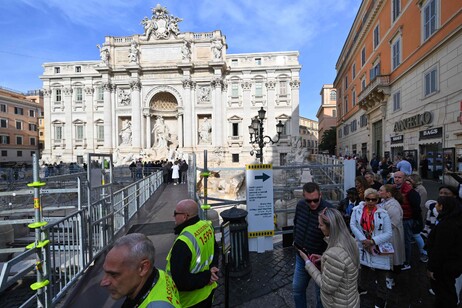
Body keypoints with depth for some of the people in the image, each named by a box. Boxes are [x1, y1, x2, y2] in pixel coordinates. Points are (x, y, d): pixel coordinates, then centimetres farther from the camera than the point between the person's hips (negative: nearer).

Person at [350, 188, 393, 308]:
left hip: (379, 249, -1)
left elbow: (388, 233, -9)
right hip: (363, 247, 2)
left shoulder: (383, 213, -9)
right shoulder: (357, 210, -6)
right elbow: (352, 225, -11)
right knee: (364, 270, 21)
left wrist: (373, 241, -19)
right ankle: (362, 287, 48)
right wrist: (363, 239, -20)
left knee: (381, 276, 8)